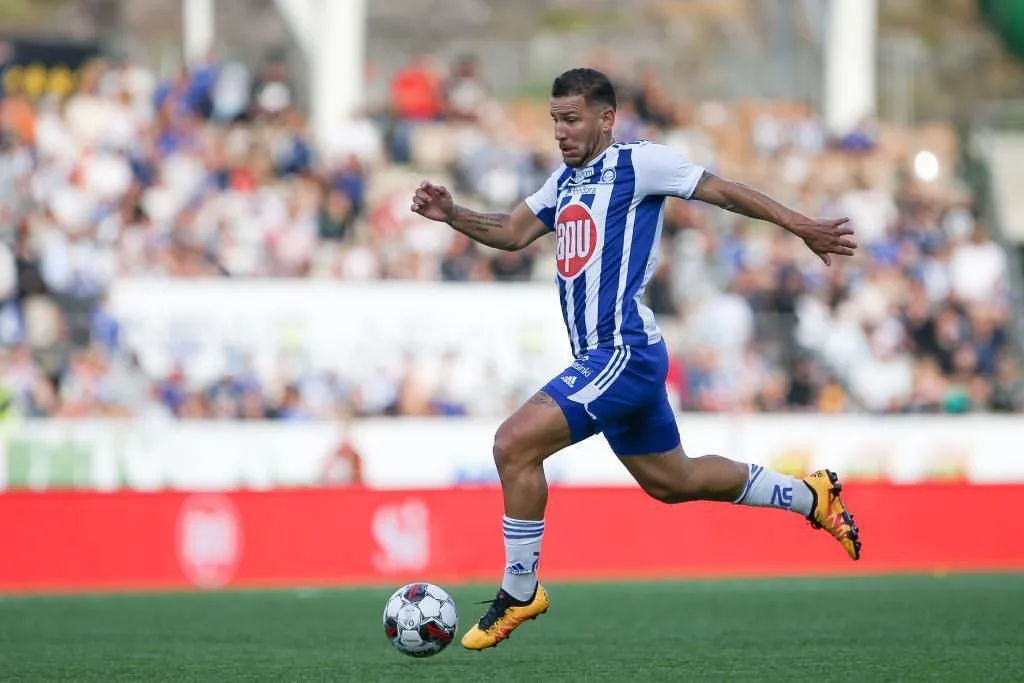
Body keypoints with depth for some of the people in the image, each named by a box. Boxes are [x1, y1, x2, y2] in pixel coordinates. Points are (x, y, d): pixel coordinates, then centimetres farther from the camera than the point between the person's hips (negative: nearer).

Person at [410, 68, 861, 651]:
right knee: (671, 481, 21)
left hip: (625, 351, -10)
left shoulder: (637, 163, -8)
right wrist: (452, 214, 2)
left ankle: (520, 591, -8)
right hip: (602, 360, 10)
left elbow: (724, 191, -4)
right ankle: (812, 497, 36)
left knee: (515, 444, -19)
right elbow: (512, 233, 19)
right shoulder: (565, 181, 17)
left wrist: (804, 228, -2)